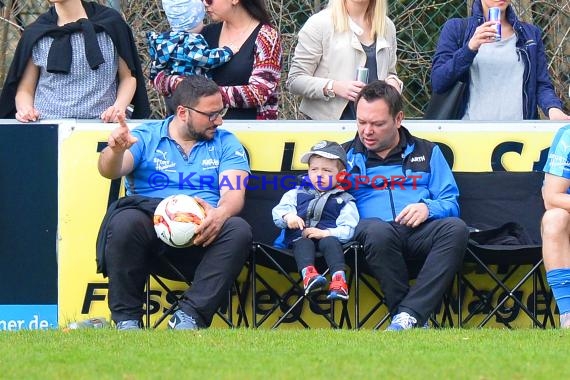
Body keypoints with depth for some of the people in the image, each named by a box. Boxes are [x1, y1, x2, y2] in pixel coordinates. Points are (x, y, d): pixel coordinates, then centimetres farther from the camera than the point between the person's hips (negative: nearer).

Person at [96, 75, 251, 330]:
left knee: (238, 230, -29)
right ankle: (126, 319, -22)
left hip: (201, 235, 1)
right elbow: (110, 170, -2)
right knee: (125, 221, -33)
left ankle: (190, 316, -29)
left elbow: (234, 194, 1)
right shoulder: (145, 137, 13)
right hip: (152, 222, -1)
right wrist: (116, 150, -27)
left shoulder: (225, 144, 17)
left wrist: (220, 214, -24)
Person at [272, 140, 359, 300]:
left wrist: (325, 233, -16)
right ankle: (308, 273, -61)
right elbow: (278, 212, 10)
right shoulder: (297, 194, 24)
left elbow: (348, 229, 1)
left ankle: (339, 279, -56)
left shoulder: (344, 200, 15)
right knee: (302, 242, -32)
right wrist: (288, 217, -15)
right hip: (299, 236, 1)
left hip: (327, 236, -1)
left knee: (330, 242, -34)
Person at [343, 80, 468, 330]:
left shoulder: (427, 152, 23)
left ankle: (408, 315, -40)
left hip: (419, 234, 1)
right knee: (377, 229, -40)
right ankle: (417, 320, -33)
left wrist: (428, 208, -6)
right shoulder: (345, 155, 22)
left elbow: (451, 203, 16)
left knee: (455, 228, -33)